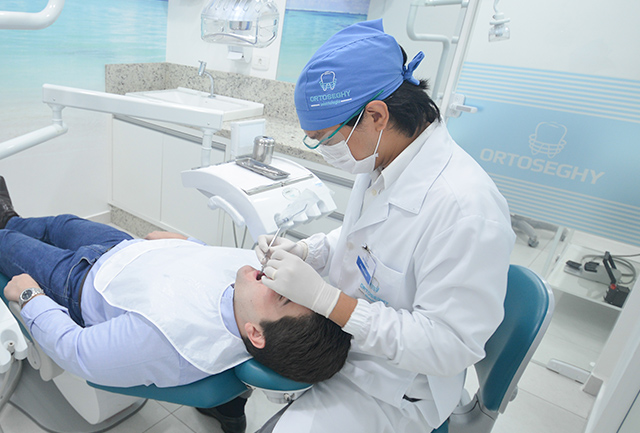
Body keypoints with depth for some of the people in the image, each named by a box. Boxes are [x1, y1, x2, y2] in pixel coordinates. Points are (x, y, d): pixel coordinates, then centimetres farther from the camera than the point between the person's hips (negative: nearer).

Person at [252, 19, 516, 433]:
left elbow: (449, 347, -29)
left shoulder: (467, 209, -34)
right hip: (338, 327, 8)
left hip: (394, 386, -7)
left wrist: (324, 297, -34)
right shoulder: (382, 159, -5)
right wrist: (304, 252, -9)